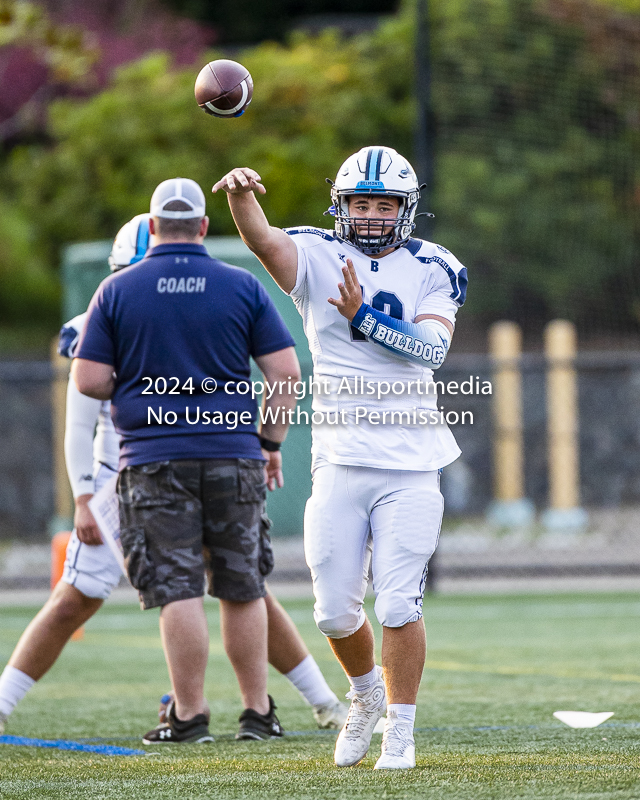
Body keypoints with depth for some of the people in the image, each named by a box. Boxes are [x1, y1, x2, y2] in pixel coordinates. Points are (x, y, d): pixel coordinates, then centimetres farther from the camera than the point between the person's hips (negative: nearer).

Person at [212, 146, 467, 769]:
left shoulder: (431, 269, 4)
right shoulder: (316, 256, 1)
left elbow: (433, 348, -12)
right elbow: (264, 240, -22)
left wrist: (363, 315, -21)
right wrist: (241, 196, -43)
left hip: (411, 465, -1)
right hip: (341, 460, 1)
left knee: (398, 605, -6)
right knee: (335, 611, 4)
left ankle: (400, 729, 8)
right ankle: (366, 692, 33)